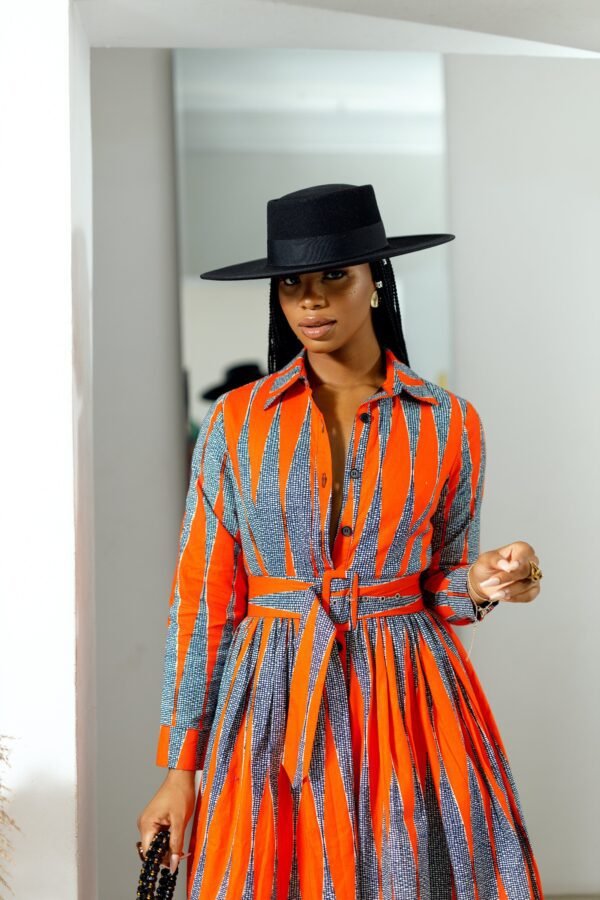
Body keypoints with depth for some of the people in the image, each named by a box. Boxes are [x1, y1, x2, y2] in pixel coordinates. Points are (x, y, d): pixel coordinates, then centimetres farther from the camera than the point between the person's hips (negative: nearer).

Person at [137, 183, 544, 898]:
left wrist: (480, 584, -13)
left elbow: (440, 586, 11)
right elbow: (204, 597, 1)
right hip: (275, 700, 0)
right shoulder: (236, 421, 0)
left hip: (411, 701, 0)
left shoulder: (450, 424, 1)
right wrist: (181, 765, -2)